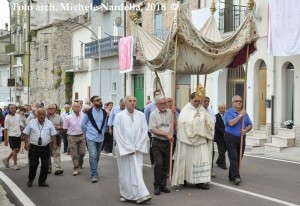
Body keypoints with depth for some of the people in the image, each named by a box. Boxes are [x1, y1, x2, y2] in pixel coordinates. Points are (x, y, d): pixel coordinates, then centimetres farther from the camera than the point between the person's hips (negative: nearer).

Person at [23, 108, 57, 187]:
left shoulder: (49, 123, 3)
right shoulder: (31, 123, 0)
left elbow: (53, 134, 7)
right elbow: (26, 133, 3)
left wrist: (54, 144, 1)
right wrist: (26, 143, -6)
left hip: (45, 147, 2)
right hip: (33, 147, -1)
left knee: (45, 165, 3)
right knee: (33, 165, 1)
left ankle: (42, 181, 17)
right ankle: (30, 180, 23)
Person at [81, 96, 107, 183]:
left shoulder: (104, 112, 3)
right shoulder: (88, 113, -8)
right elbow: (83, 125, 3)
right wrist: (87, 134, 9)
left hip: (100, 138, 4)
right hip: (91, 138, -4)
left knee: (97, 156, 12)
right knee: (93, 156, -14)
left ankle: (94, 172, 28)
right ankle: (94, 175, -7)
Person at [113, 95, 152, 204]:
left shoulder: (141, 115, 2)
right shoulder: (119, 116, -4)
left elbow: (144, 132, 1)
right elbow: (117, 134, -7)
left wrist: (136, 147, -6)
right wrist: (128, 148, -11)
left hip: (137, 149, 1)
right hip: (123, 149, -1)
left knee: (137, 171, -3)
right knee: (125, 173, 5)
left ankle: (140, 195, -5)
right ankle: (125, 194, 18)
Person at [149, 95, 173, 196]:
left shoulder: (170, 112, 7)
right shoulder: (153, 114, -4)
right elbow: (153, 130, -10)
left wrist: (171, 135, 0)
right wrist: (166, 134, -12)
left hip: (167, 142, 4)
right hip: (157, 142, -4)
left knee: (166, 165, 7)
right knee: (158, 164, -12)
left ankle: (163, 185, 19)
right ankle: (157, 186, -1)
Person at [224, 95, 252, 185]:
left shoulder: (245, 113, 14)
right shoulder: (228, 112, -2)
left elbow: (250, 125, 14)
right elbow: (231, 123, -18)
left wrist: (246, 130, -8)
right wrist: (240, 115, -13)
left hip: (241, 138, 5)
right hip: (231, 138, -5)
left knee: (239, 158, 7)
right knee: (233, 158, -12)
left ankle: (231, 176, 17)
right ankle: (236, 177, -17)